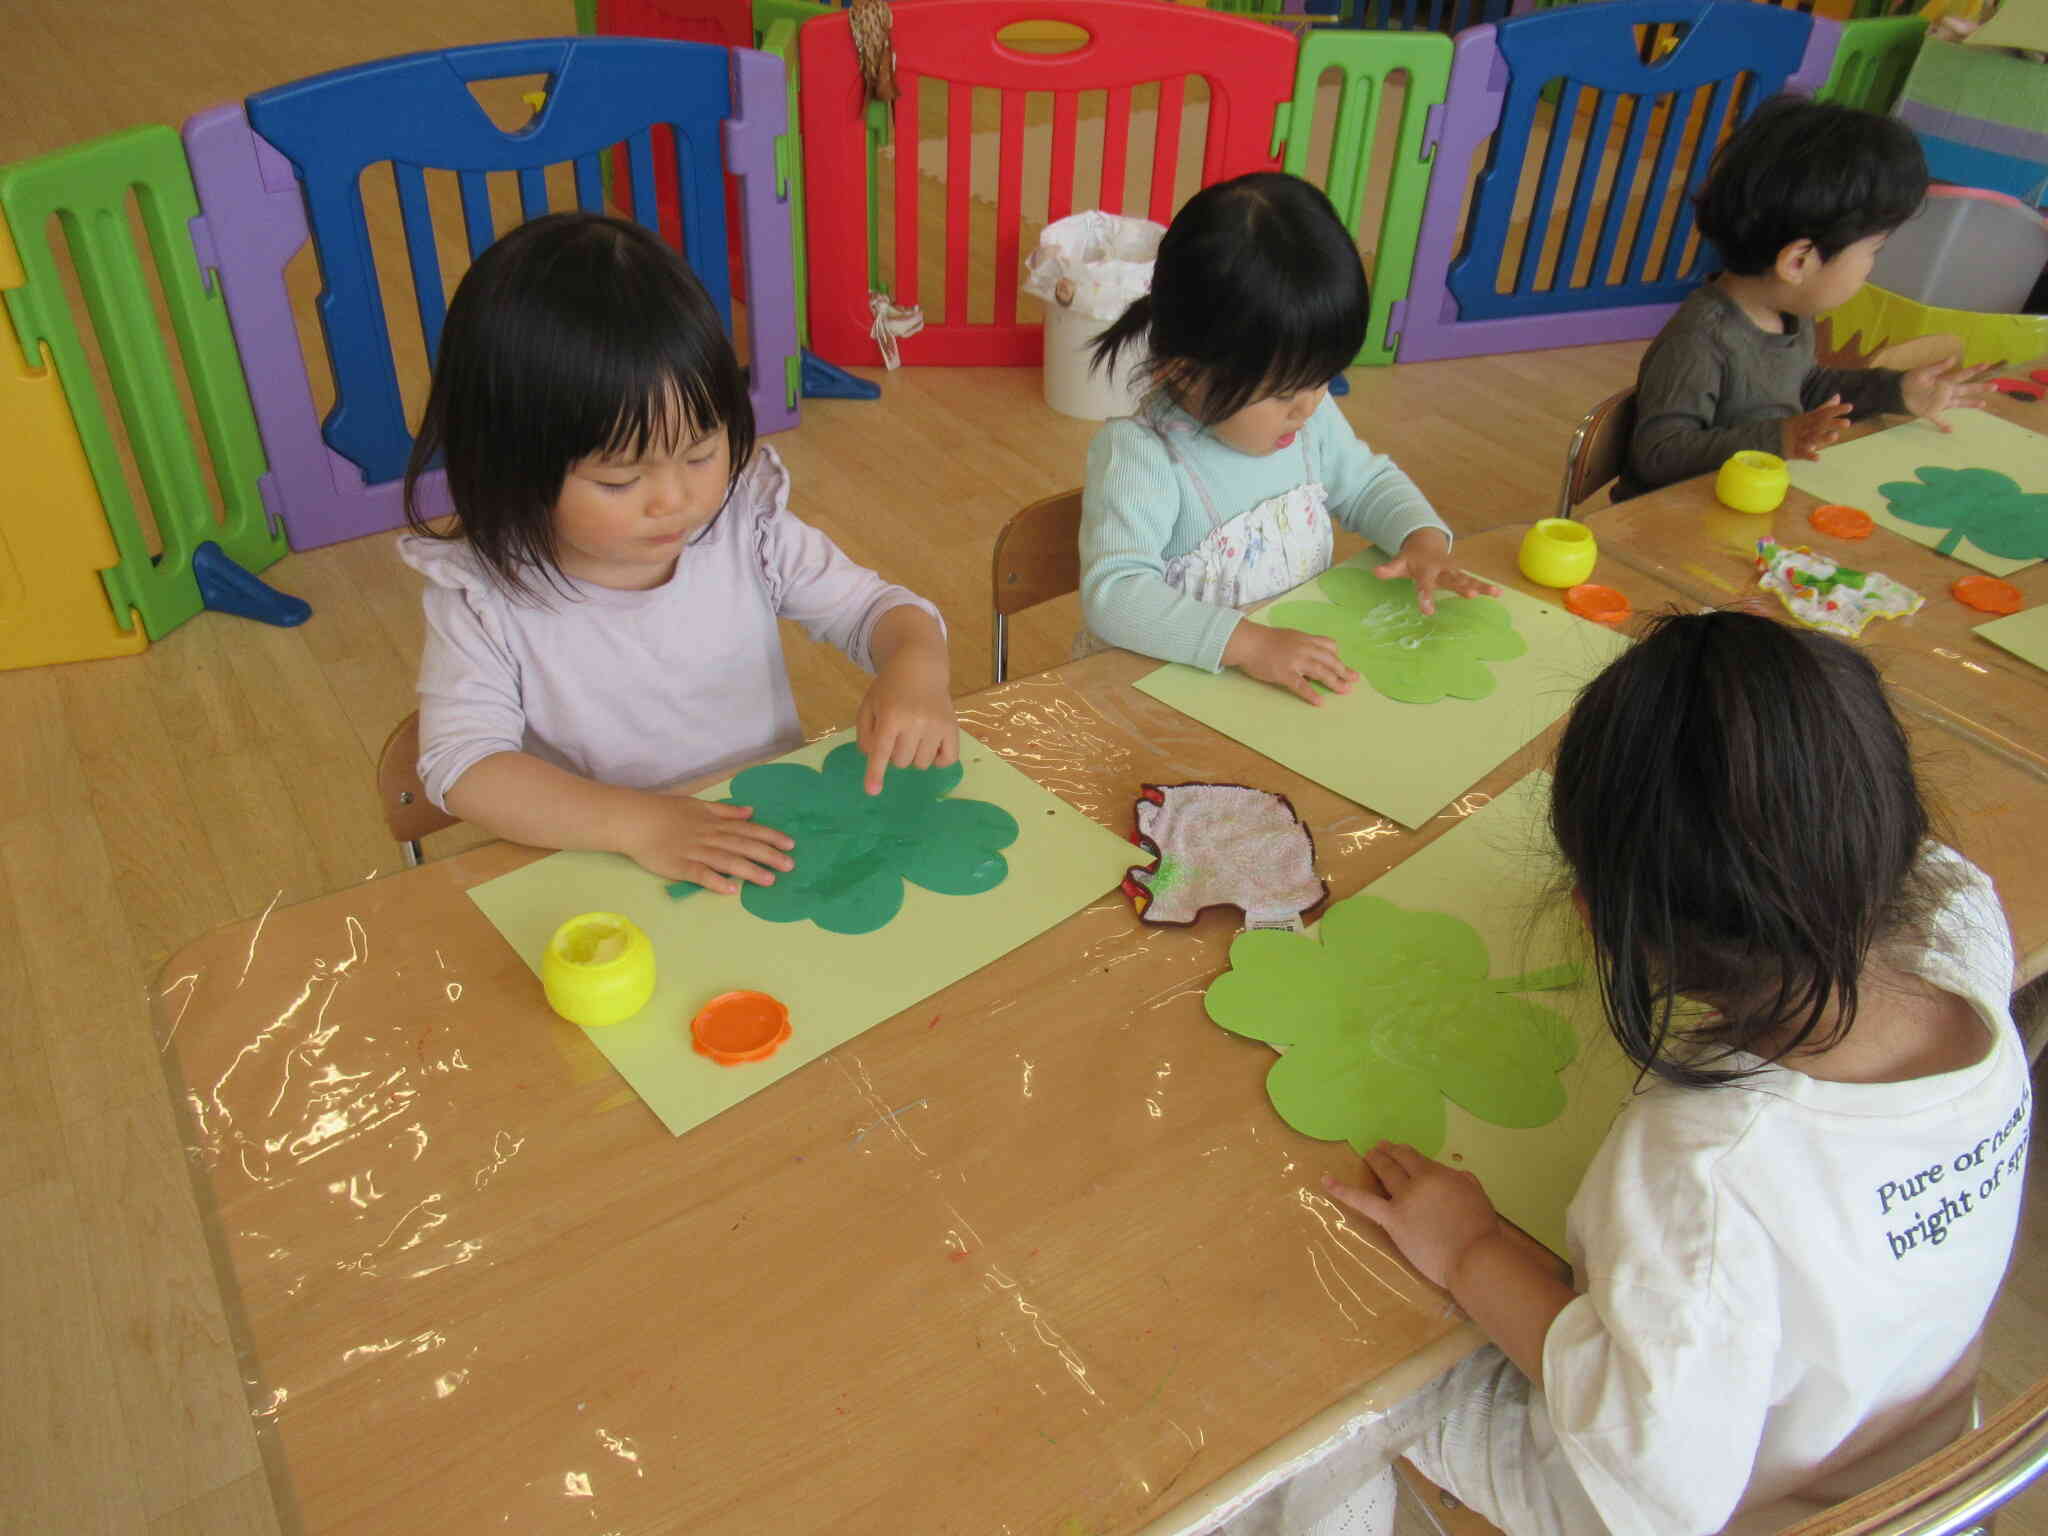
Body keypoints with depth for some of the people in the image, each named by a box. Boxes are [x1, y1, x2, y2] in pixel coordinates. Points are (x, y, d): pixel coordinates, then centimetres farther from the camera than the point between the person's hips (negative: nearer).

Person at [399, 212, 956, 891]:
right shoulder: (483, 598, -13)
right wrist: (636, 822, -33)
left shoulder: (746, 528, -6)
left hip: (775, 845, 3)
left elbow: (874, 608, 1)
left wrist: (914, 667, -23)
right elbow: (462, 765, -19)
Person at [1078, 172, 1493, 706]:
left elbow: (1366, 482, 19)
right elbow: (1112, 594, -32)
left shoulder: (1309, 415, 1)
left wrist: (1422, 537, -1)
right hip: (1167, 686, -4)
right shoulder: (1139, 456, -22)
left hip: (1300, 657, 5)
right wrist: (1247, 642, -40)